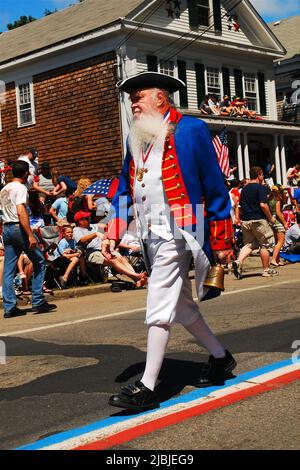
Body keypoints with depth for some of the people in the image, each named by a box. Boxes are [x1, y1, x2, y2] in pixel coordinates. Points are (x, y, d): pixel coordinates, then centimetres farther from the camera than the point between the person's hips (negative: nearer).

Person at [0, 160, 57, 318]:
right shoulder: (20, 188, -9)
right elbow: (21, 212, -20)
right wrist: (30, 235, -24)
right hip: (19, 228, -8)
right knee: (40, 262, 4)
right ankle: (38, 302, 1)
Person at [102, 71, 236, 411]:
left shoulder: (189, 131, -6)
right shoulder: (136, 140, 15)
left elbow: (215, 187, -5)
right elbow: (124, 191, 18)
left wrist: (221, 240, -5)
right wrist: (113, 234, 7)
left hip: (177, 234, -8)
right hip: (150, 237, 8)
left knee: (159, 309, -10)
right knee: (180, 305, 16)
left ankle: (147, 388, -3)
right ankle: (220, 357, 34)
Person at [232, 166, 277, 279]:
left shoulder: (244, 189, 13)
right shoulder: (261, 188, -9)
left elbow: (241, 206, 16)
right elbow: (263, 205, -18)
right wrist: (271, 218, -9)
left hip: (245, 220, 6)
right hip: (258, 220, -6)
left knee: (249, 244, 12)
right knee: (265, 244, 6)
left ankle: (238, 262, -12)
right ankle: (266, 270, 12)